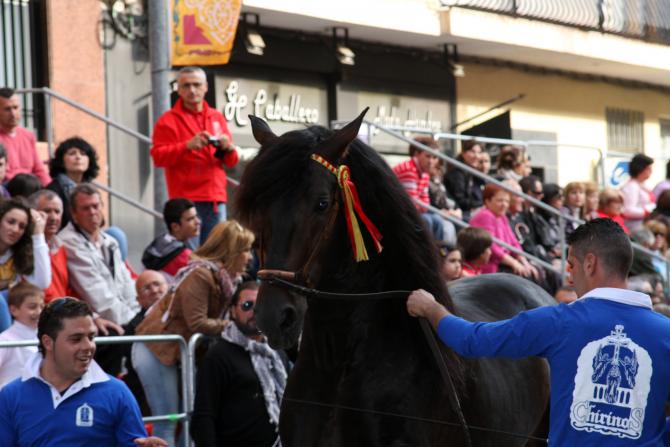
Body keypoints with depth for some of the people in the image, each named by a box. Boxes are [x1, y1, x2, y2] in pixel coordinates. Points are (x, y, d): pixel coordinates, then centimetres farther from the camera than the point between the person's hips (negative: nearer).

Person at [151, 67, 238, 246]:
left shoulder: (217, 117, 17)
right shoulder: (168, 120, 3)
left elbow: (232, 162, 17)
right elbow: (158, 157, -9)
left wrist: (227, 148, -5)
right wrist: (188, 146, -20)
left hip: (216, 199, 5)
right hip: (187, 200, -5)